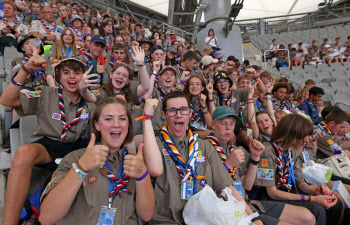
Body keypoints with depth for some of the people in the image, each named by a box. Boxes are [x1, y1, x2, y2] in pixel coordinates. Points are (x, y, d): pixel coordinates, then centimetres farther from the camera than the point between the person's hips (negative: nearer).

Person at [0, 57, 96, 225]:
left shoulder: (89, 101, 9)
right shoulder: (46, 96, 3)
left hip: (79, 146, 2)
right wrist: (25, 70, -17)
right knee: (24, 152, -37)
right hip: (48, 144, -1)